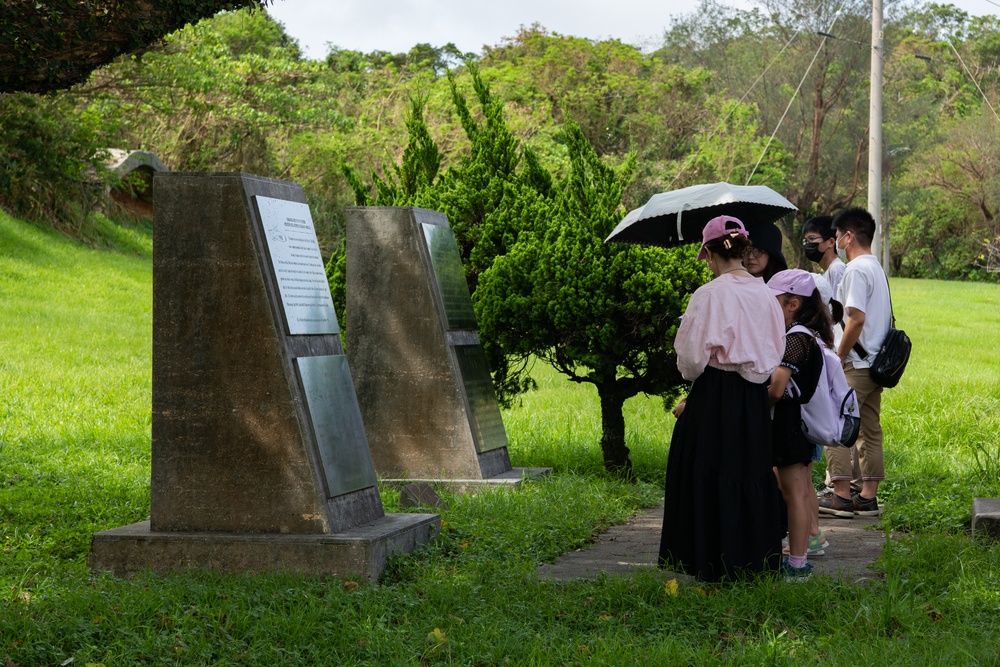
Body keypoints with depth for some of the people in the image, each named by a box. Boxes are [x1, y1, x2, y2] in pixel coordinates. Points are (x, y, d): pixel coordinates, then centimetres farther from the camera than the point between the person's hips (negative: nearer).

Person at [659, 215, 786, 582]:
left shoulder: (710, 294, -14)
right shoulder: (765, 294, 4)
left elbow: (692, 357, -13)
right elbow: (776, 353, 9)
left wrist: (693, 377, 11)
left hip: (716, 395, -6)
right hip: (756, 399, 6)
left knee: (710, 479, 5)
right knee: (752, 477, 14)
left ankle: (715, 563, 10)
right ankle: (756, 559, 20)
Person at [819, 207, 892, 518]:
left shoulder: (856, 270, -14)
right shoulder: (877, 268, 16)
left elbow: (856, 318, -22)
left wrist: (838, 357, -13)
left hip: (854, 364, -9)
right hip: (875, 363, 9)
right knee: (870, 431, 10)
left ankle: (841, 496, -6)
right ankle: (868, 497, 13)